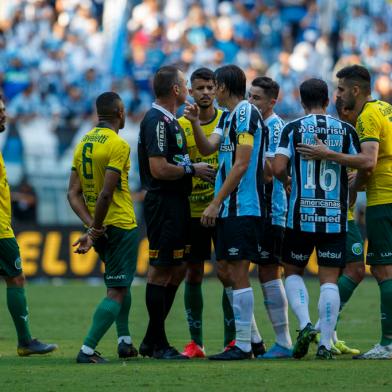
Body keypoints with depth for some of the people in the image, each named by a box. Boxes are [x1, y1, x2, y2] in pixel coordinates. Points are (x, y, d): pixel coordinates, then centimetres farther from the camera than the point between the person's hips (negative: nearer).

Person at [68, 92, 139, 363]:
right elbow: (106, 193, -23)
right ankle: (88, 350, -14)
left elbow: (73, 193, 2)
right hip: (121, 226, -8)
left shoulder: (83, 144, 8)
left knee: (121, 283, 25)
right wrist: (95, 231, -15)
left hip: (101, 228, 8)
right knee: (117, 291, -5)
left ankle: (125, 341, 28)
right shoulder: (118, 145, -15)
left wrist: (91, 226, -5)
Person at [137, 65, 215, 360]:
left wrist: (197, 170, 11)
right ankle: (158, 344, 0)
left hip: (176, 203, 10)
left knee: (177, 270, 12)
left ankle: (151, 341, 17)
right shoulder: (156, 121, -15)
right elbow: (159, 169, -22)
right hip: (163, 203, -10)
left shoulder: (170, 120, 18)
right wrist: (192, 169, -12)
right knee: (161, 270, -5)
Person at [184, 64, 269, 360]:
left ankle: (243, 345, -3)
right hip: (229, 208, 10)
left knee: (238, 273, -7)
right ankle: (255, 339, 19)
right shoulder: (228, 117, 18)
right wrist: (195, 122, -5)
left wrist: (215, 203, -17)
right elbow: (207, 148, 10)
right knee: (225, 271, 12)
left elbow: (241, 165, -17)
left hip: (243, 208, -10)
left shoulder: (246, 114, -12)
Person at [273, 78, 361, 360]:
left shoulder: (293, 129, -2)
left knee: (293, 272, 15)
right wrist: (350, 188, 21)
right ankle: (325, 344, -4)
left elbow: (278, 168, -11)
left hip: (301, 217, -1)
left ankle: (305, 324, -7)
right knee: (329, 280, 2)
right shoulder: (345, 130, 2)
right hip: (336, 218, 1)